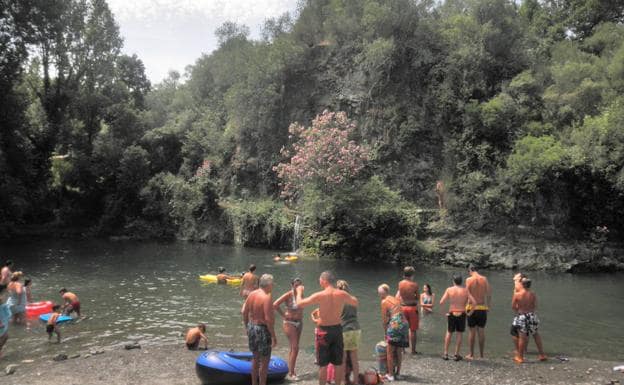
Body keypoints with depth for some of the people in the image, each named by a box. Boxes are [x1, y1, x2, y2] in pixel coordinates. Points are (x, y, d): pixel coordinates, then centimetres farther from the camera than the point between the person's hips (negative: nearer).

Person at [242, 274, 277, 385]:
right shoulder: (267, 298, -21)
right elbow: (268, 319, -24)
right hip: (263, 329, -8)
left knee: (255, 358, 22)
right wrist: (273, 336, -17)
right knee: (264, 360, 7)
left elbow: (244, 312, 8)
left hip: (251, 327, 8)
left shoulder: (252, 294, 2)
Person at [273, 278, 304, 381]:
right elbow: (275, 305, -23)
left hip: (299, 323, 7)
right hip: (290, 323, -7)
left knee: (293, 348, 14)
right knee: (295, 347, -10)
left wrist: (301, 316, 10)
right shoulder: (288, 295, -17)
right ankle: (291, 374, -3)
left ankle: (290, 370, 25)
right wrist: (283, 315, -15)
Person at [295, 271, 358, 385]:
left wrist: (299, 292, 9)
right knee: (338, 363, 15)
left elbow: (299, 304, -10)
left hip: (324, 330, -3)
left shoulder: (319, 296, -16)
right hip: (337, 329, 3)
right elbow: (355, 303, 12)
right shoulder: (342, 294, -6)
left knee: (323, 364, 7)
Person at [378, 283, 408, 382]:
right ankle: (398, 373, 23)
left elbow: (384, 319, 1)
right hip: (405, 324, 7)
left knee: (390, 351, 5)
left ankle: (390, 375, 7)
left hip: (395, 325, -7)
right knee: (399, 351, 16)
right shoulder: (397, 299, 18)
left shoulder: (384, 302, -1)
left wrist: (385, 332, 13)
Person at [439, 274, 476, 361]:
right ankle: (456, 355, 10)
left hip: (451, 314, 0)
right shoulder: (465, 290, -4)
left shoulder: (449, 289, -6)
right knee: (459, 334, 12)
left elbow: (441, 302, -9)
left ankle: (446, 354, 15)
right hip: (462, 315, 0)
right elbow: (474, 302, -9)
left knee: (449, 333, 16)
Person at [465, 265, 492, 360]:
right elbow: (489, 294, 2)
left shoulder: (469, 280, -7)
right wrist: (488, 306, 10)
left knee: (471, 331, 4)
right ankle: (481, 354, 15)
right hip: (482, 308, 3)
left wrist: (465, 307, -3)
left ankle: (471, 354, 8)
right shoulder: (484, 279, 2)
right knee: (481, 331, 10)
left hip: (472, 308, -3)